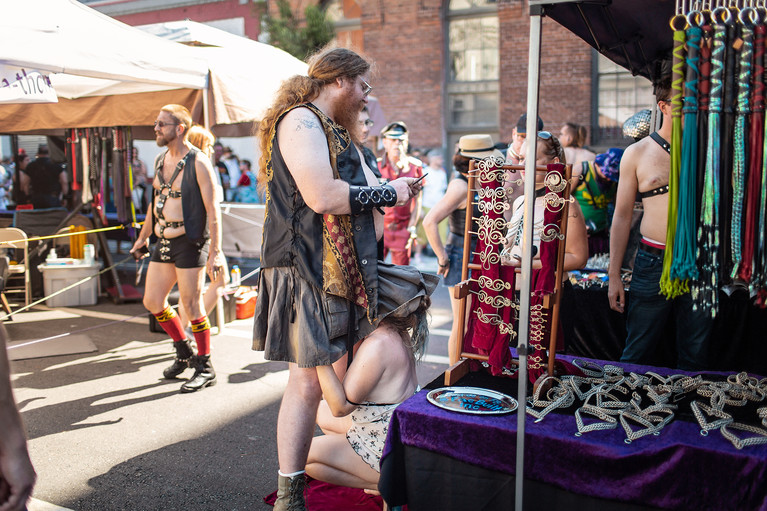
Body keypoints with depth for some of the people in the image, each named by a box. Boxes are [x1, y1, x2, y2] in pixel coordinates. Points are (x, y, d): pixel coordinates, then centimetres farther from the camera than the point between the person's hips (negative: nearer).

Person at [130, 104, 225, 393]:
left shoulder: (198, 162, -12)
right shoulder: (160, 160, 12)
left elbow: (212, 210, -15)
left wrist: (215, 252, -21)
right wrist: (143, 237, 27)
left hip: (190, 241, -8)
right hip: (164, 242, 8)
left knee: (191, 305, -2)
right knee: (152, 301, 10)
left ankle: (205, 368, 13)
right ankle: (184, 352, 31)